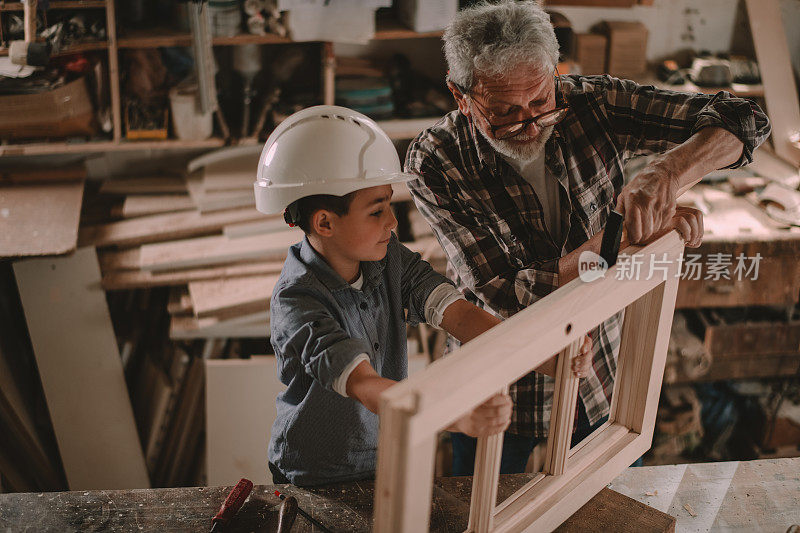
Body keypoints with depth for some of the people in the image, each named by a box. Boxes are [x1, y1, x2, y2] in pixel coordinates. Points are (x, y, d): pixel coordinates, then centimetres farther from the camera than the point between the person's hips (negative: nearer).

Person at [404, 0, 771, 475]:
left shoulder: (592, 103, -17)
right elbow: (507, 297, -28)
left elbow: (742, 119, -17)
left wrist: (666, 176, -38)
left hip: (607, 375, 3)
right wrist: (627, 236, -35)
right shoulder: (435, 163, -24)